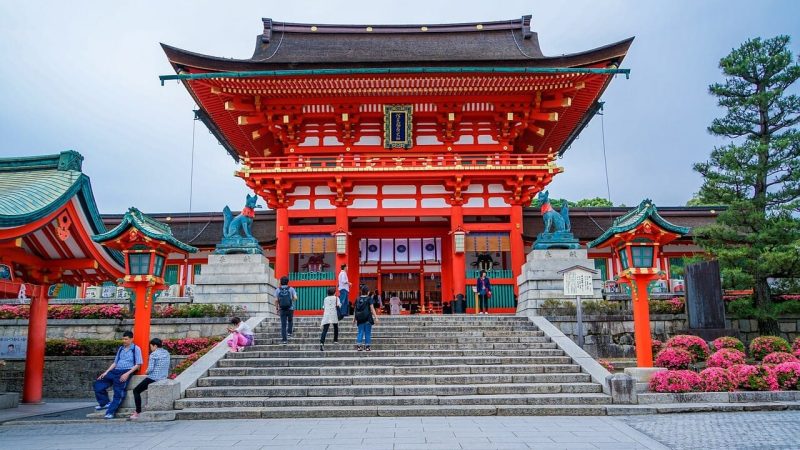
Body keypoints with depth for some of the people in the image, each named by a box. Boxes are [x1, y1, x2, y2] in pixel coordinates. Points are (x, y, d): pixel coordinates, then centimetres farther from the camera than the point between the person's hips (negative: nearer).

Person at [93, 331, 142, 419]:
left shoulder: (136, 349, 0)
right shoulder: (120, 348, 20)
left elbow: (138, 364, -6)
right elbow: (115, 362, 22)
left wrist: (127, 374, -17)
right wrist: (106, 372, 7)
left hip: (126, 371, -7)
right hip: (116, 371, 7)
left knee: (118, 392, -22)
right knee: (98, 383, -5)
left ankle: (111, 412, -22)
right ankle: (105, 403, 1)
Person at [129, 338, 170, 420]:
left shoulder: (154, 354, -13)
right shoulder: (166, 353, 9)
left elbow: (150, 369, -18)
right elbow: (167, 367, 12)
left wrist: (146, 371, 2)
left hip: (153, 378, -8)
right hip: (163, 378, 8)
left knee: (136, 390, 9)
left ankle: (138, 412, 3)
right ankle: (138, 410, 30)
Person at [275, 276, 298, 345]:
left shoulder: (278, 290, 1)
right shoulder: (291, 289, -2)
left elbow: (276, 300, -3)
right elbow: (295, 298, -9)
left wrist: (277, 309, 7)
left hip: (282, 310, 0)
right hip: (290, 308, 0)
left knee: (283, 325, 3)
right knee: (290, 321, 26)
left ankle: (284, 339, -2)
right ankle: (289, 332, 14)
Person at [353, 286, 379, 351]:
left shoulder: (358, 299, 6)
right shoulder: (369, 299, -5)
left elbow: (355, 309, 10)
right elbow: (372, 309, -8)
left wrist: (354, 318, 17)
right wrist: (376, 317, -5)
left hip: (360, 319, 3)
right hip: (367, 318, -3)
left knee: (360, 332, 8)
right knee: (367, 333, 5)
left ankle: (358, 345, -1)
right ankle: (367, 346, 5)